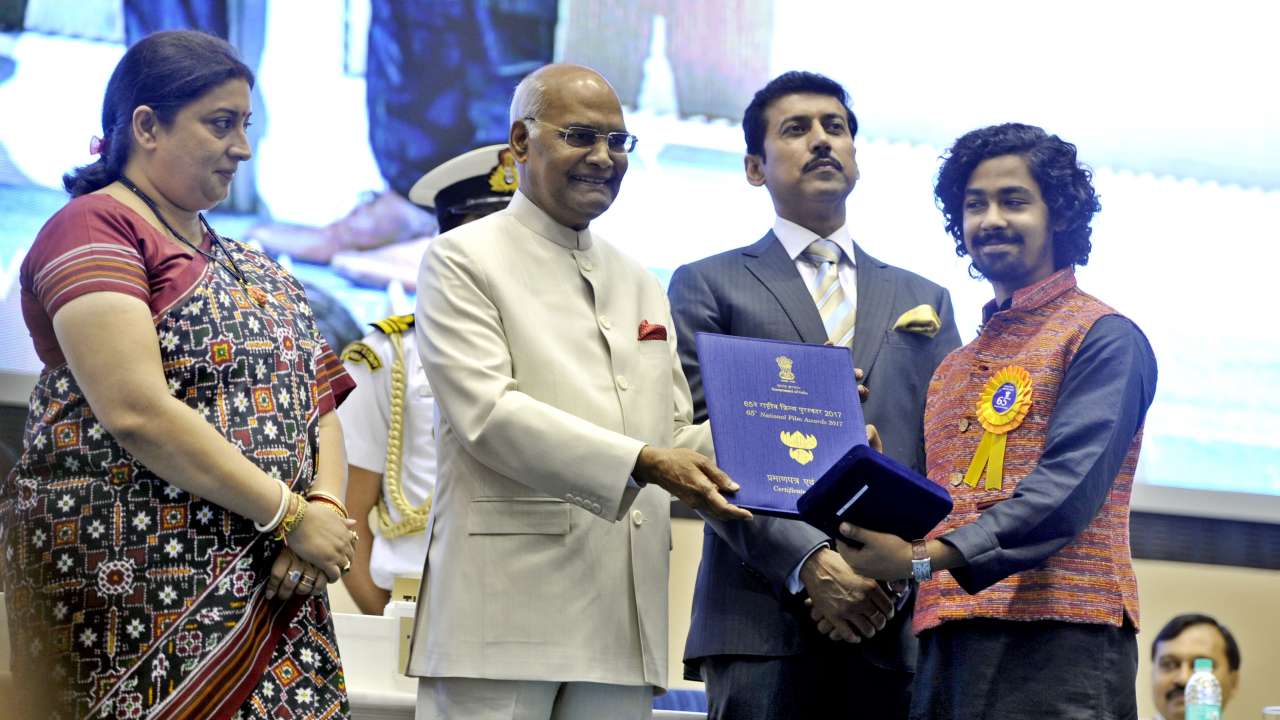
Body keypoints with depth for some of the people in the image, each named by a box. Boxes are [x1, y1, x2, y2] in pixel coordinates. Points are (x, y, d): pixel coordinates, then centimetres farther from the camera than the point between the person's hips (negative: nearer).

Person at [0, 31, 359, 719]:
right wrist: (292, 515, -14)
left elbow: (320, 404, 15)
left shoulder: (248, 269, 21)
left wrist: (325, 508, -7)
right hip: (140, 585, -7)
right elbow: (136, 411, -16)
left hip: (267, 584, 7)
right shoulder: (93, 229, -5)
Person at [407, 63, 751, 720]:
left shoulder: (639, 285, 25)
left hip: (623, 619, 6)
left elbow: (673, 437, 21)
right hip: (505, 608, -6)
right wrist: (641, 463, -20)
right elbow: (486, 413, -11)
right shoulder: (462, 261, 3)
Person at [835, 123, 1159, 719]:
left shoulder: (1103, 338, 1)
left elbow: (1071, 486, -12)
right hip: (945, 639, 7)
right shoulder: (953, 367, 25)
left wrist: (926, 559, -21)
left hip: (1058, 635, -6)